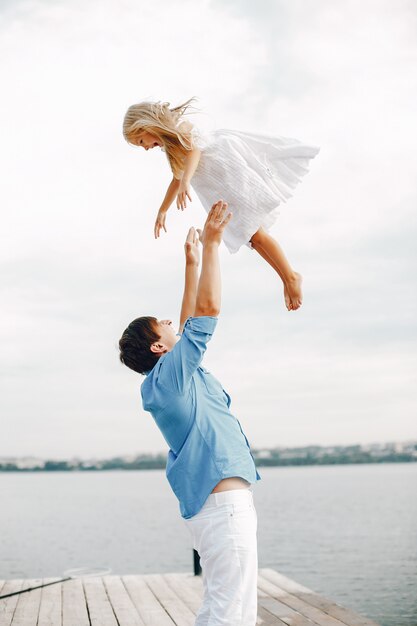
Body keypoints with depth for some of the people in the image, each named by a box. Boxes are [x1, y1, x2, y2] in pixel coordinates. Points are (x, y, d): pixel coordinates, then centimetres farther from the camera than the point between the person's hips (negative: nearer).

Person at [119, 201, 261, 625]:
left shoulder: (178, 373, 18)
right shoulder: (166, 375, -9)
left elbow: (192, 321, 26)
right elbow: (209, 308, -12)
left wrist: (192, 263, 27)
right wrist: (211, 244, -5)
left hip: (221, 505, 10)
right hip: (223, 505, -10)